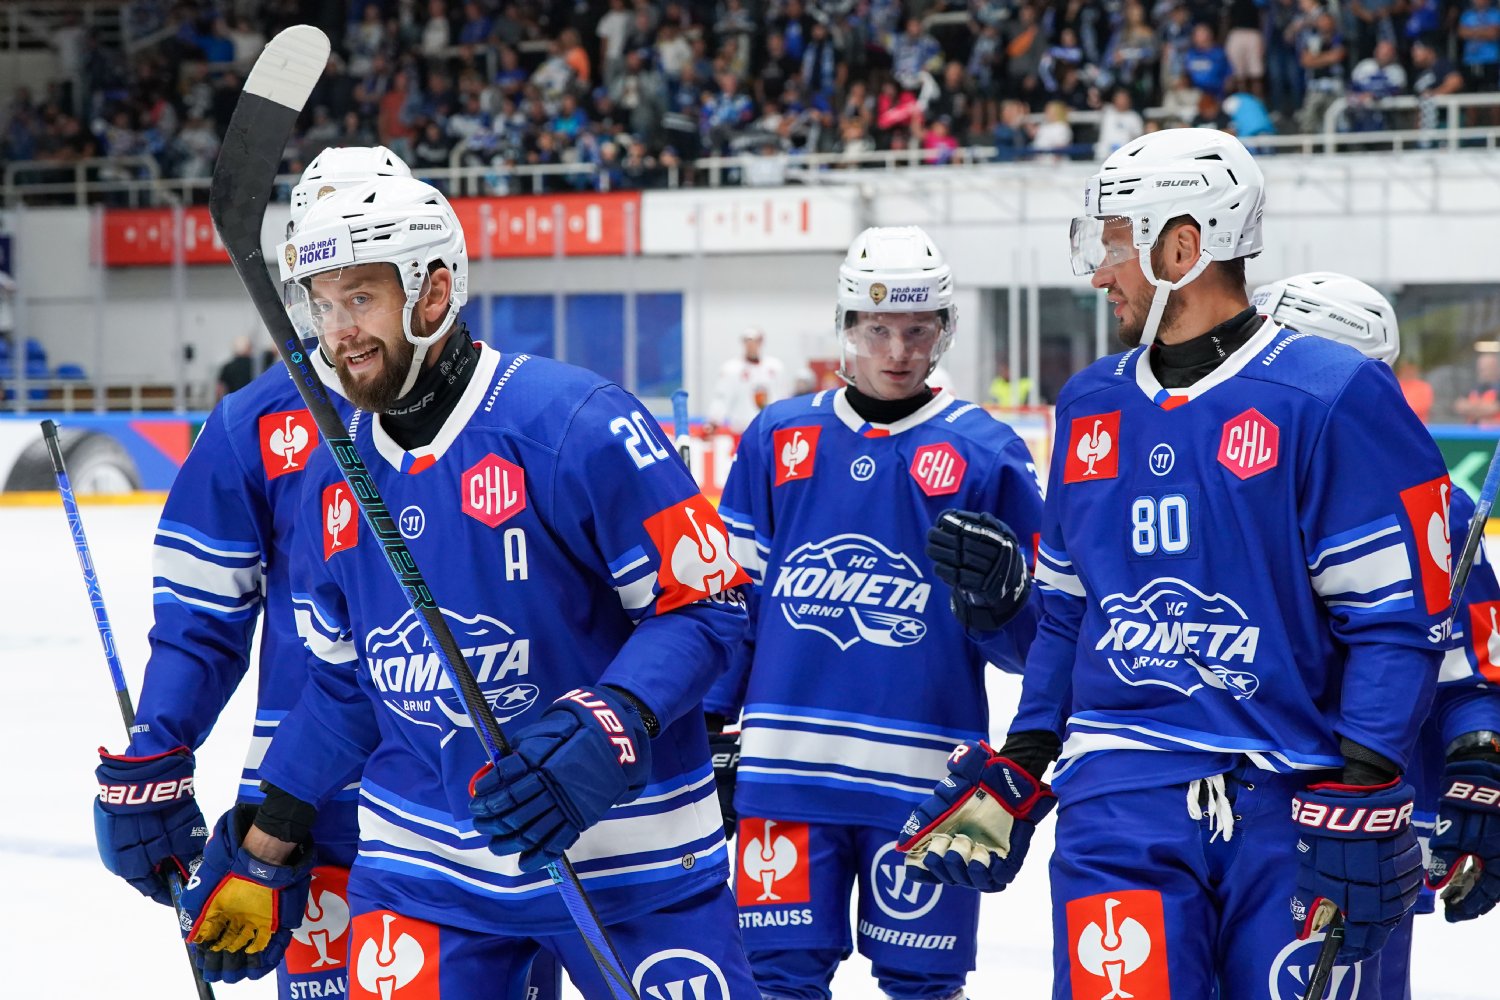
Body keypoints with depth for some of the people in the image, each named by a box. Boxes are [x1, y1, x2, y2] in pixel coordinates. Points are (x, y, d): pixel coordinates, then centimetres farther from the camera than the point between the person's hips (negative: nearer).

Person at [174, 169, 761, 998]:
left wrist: (610, 728, -29)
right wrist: (262, 854, 16)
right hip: (422, 863, 5)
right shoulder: (336, 482, 6)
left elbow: (704, 604, -15)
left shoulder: (576, 425, -15)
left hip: (625, 855, -5)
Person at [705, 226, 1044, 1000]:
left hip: (923, 779, -2)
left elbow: (1031, 637, 3)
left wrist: (999, 590, -19)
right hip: (786, 766, 2)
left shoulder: (984, 451, 1)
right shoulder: (778, 438, 8)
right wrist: (709, 730, 11)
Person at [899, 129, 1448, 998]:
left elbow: (1398, 618, -9)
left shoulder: (1333, 396, -6)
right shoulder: (1092, 405, 15)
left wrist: (1361, 804, -15)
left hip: (1285, 807, -4)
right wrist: (1013, 776, 18)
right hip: (1121, 801, 4)